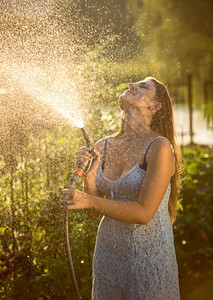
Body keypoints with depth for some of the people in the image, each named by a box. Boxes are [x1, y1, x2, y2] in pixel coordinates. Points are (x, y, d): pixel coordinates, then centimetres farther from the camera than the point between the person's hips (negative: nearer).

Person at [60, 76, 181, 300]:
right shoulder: (103, 147, 1)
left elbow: (144, 212, -19)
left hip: (149, 256, -5)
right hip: (108, 253, 5)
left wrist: (90, 201, -22)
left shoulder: (160, 147, -16)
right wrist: (89, 177, -14)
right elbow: (93, 213, 3)